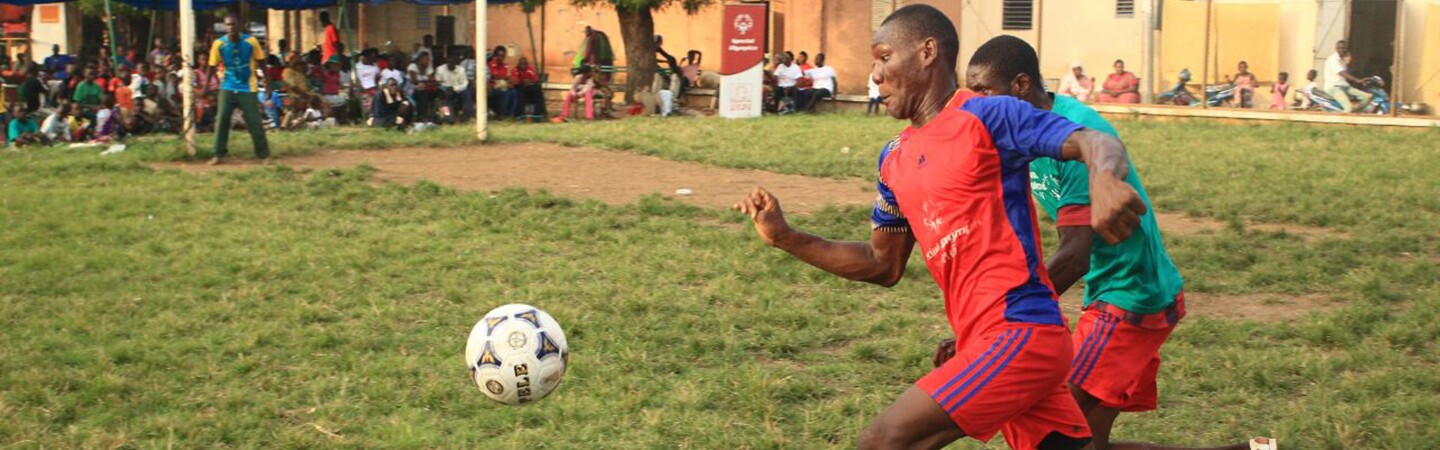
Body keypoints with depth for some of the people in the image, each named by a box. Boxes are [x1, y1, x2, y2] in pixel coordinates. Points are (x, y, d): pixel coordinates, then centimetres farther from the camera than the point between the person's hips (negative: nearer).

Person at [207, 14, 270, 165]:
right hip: (227, 88, 1)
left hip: (247, 89, -1)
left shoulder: (251, 42, -11)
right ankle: (219, 154, 9)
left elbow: (261, 63, -1)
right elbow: (212, 67, 0)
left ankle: (264, 155, 10)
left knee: (255, 122, -1)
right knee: (222, 121, -2)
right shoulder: (219, 44, -8)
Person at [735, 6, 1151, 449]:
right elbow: (883, 265, 23)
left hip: (1019, 333, -8)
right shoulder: (894, 159, 16)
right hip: (984, 341, 8)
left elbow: (1098, 143, -17)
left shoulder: (987, 115, -7)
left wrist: (1104, 177, -41)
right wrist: (785, 237, 14)